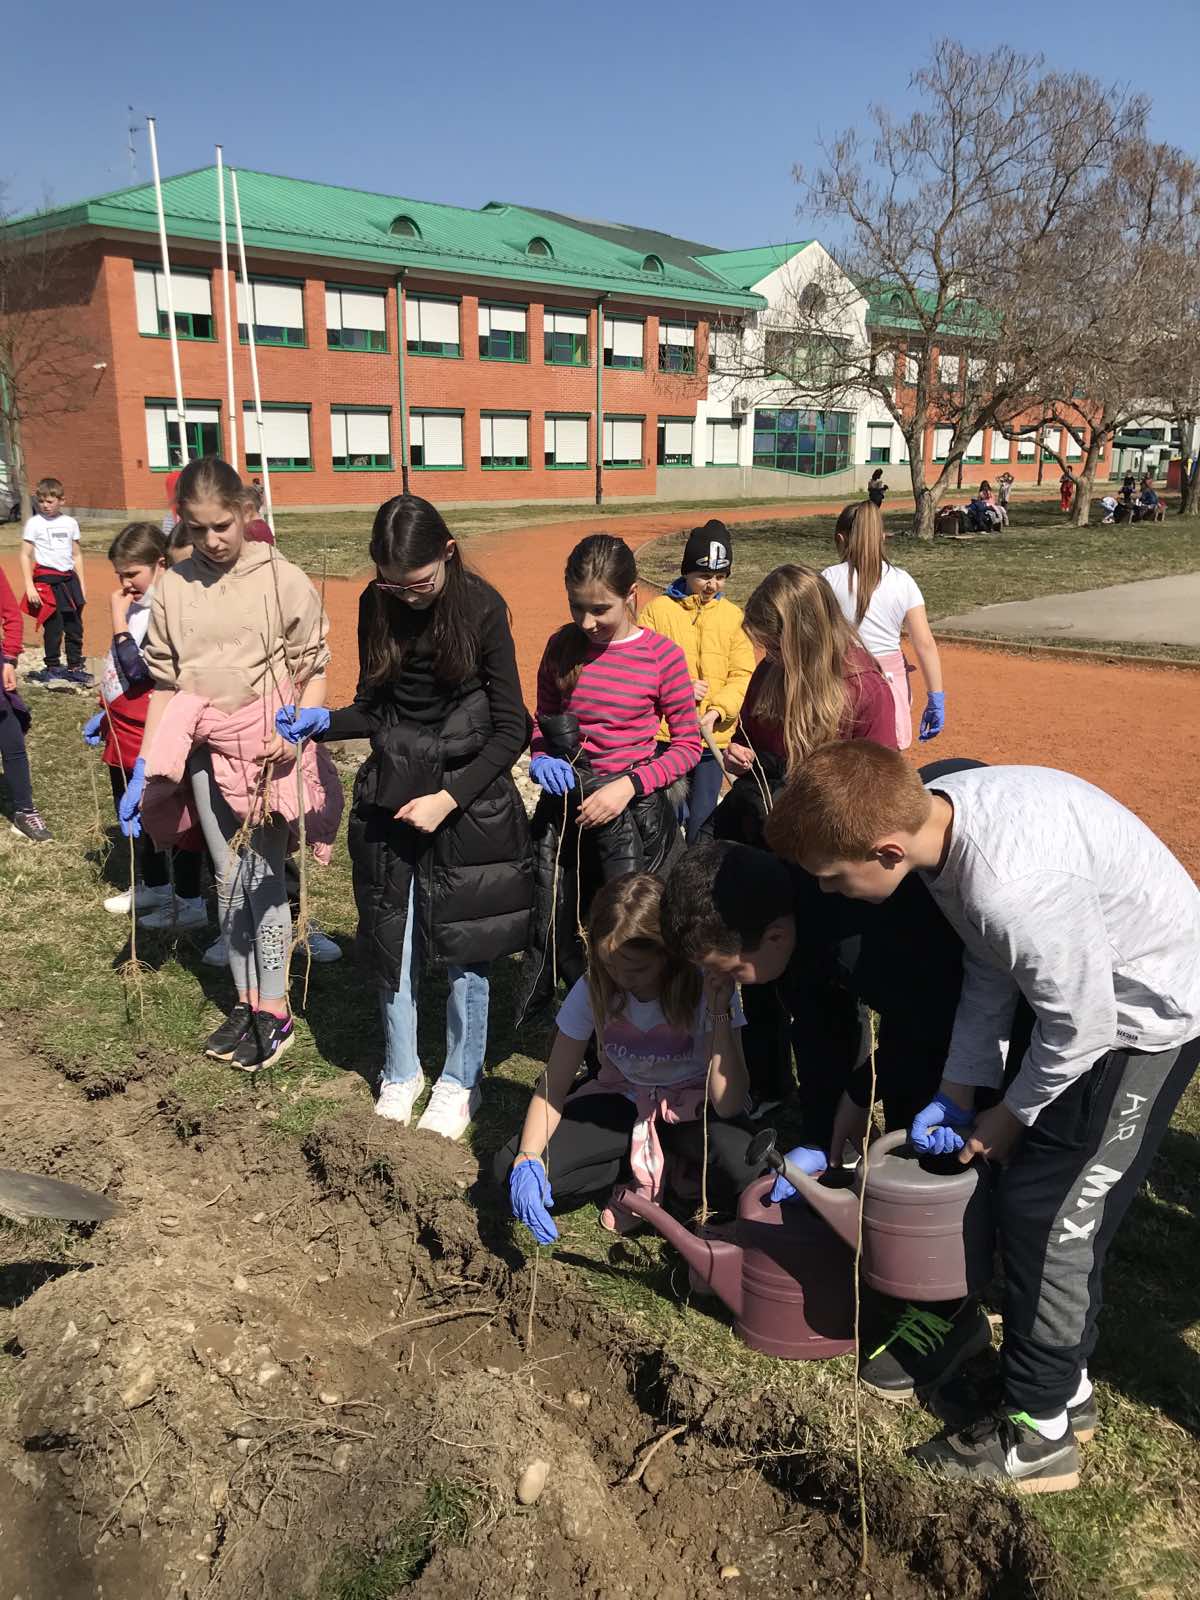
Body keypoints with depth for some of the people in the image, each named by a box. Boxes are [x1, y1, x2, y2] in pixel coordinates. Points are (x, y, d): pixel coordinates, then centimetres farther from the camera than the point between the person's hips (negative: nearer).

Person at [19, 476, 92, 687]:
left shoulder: (70, 523, 8)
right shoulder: (34, 523, -2)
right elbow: (25, 556, -3)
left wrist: (82, 584, 11)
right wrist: (29, 586, -10)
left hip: (69, 578, 4)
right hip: (46, 580, -4)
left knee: (75, 626, 6)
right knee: (53, 627, -2)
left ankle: (75, 667, 16)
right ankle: (53, 668, 10)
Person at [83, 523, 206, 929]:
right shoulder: (138, 607, 9)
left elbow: (137, 668, -26)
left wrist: (119, 618, -20)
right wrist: (103, 714, 21)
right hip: (123, 736, 10)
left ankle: (189, 904, 11)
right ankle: (152, 888, 37)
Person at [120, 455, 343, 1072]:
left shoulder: (282, 580, -9)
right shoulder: (173, 587, 2)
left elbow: (312, 668, -3)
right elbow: (165, 681, 7)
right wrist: (143, 769, 4)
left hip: (268, 747, -4)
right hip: (206, 748, 4)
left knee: (262, 879, -1)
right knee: (227, 879, 12)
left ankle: (275, 1015, 13)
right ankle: (244, 1003, 27)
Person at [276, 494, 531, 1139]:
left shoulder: (481, 607, -12)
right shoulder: (376, 604, 0)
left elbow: (511, 728, -10)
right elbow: (373, 710, 8)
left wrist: (449, 798, -16)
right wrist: (321, 722, -12)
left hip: (469, 797, -3)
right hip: (390, 794, 4)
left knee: (464, 948, 7)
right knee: (391, 945, 10)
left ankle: (460, 1081, 27)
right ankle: (401, 1073, 32)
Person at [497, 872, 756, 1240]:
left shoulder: (705, 988, -24)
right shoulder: (593, 990, -17)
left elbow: (728, 1106, -28)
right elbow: (552, 1088, -12)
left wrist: (720, 1014, -39)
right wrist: (526, 1161, -30)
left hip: (692, 1108, -3)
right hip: (622, 1101, 3)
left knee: (746, 1175, -37)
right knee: (511, 1169, -19)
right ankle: (651, 1163, -4)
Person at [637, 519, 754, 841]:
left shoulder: (733, 616, 4)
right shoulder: (658, 609, -1)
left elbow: (743, 675, 1)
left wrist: (717, 711, -14)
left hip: (713, 737, 2)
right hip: (664, 735, -2)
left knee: (701, 820, 11)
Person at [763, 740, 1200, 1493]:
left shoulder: (1014, 887, -39)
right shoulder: (936, 809, -13)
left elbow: (1081, 1026, -24)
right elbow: (988, 964, 0)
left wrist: (1010, 1116, -8)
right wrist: (961, 1090, 1)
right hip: (1097, 984, 8)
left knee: (1045, 1206, -2)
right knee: (1070, 1202, 17)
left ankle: (1039, 1433, 16)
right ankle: (1062, 1378, 35)